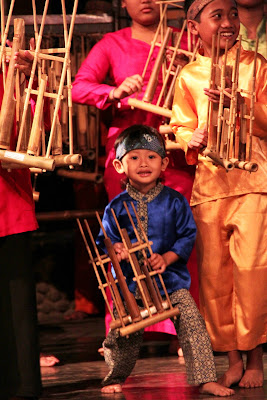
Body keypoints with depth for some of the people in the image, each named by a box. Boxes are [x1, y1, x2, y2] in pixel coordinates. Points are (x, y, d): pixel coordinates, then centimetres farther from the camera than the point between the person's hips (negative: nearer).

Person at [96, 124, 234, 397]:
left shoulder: (175, 202, -1)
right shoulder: (116, 207, 2)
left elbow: (187, 236, -2)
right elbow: (104, 240, 5)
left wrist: (167, 258, -16)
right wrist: (115, 249, -18)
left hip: (171, 277, -1)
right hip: (130, 282, 1)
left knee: (192, 323, -13)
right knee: (122, 334, -1)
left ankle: (205, 379, -7)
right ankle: (115, 377, 25)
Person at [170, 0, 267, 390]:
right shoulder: (188, 76, 10)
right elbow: (182, 128, 12)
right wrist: (192, 139, -10)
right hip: (209, 182, 2)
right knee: (214, 273, 1)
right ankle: (231, 356, 12)